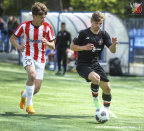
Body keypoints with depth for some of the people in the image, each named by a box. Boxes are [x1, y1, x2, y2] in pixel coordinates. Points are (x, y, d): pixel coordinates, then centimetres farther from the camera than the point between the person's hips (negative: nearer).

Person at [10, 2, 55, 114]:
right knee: (32, 75, -33)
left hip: (40, 59, 3)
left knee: (36, 88, 0)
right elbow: (12, 38, 5)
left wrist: (47, 43, -26)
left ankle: (24, 95, 38)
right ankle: (29, 104, -19)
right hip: (28, 56, -2)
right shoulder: (24, 26, -6)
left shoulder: (47, 27, -5)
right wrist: (19, 46, -15)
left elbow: (53, 46, -3)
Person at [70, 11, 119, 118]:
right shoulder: (83, 33, -10)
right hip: (83, 65, -5)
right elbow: (72, 46, -4)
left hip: (95, 64, 5)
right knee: (96, 77, -34)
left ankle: (107, 110, 27)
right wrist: (84, 47, -21)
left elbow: (112, 51, -4)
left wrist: (114, 44, -26)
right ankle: (95, 99, -6)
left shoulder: (103, 34, 1)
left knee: (107, 88, 2)